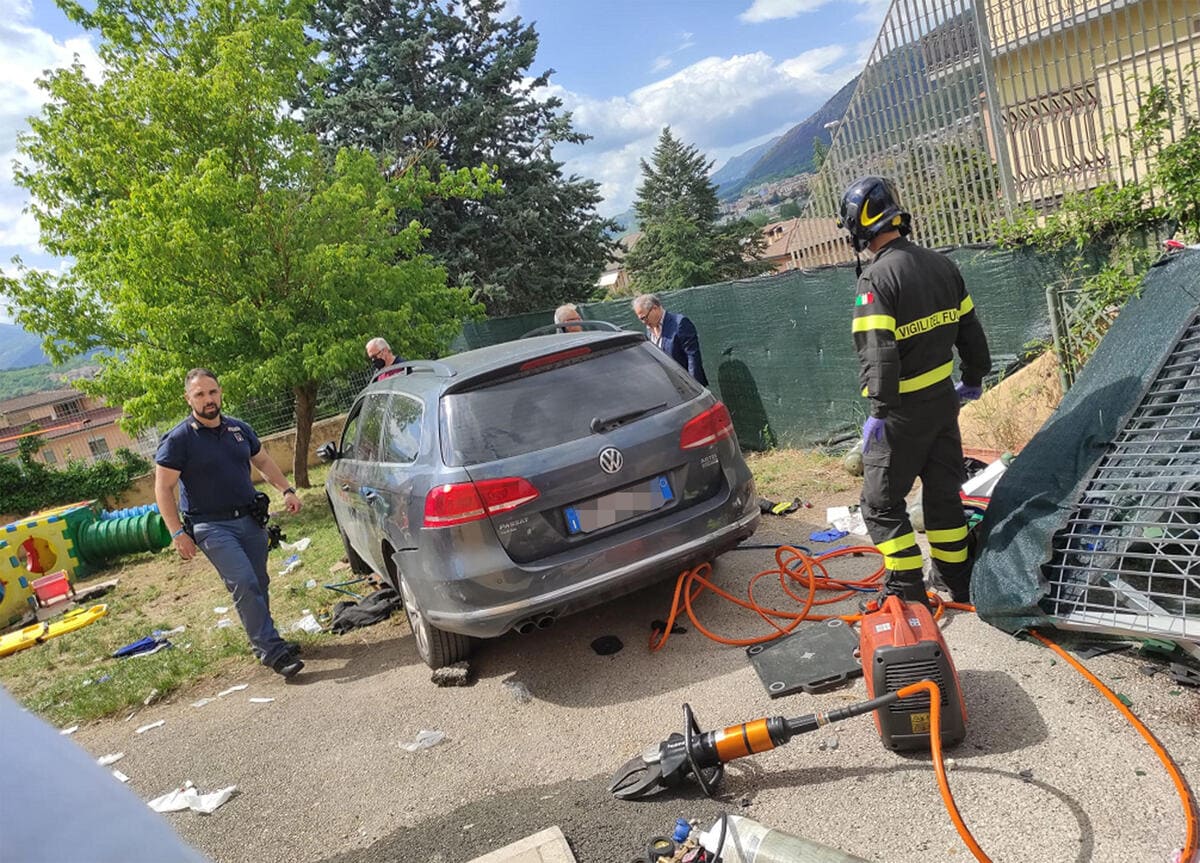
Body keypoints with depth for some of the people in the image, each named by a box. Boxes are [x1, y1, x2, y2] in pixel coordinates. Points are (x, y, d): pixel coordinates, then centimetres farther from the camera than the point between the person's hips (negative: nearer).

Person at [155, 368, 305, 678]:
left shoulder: (240, 429, 7)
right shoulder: (179, 439, -9)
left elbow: (263, 460, 21)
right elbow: (163, 488, -8)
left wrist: (286, 490, 8)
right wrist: (178, 533, -14)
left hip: (250, 520, 6)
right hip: (212, 527, -6)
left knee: (258, 585, 11)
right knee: (244, 584, -17)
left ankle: (265, 642, 26)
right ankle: (272, 651, -15)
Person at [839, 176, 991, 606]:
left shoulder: (877, 278, -19)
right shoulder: (941, 265, 6)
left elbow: (878, 353, -26)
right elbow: (970, 329, 14)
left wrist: (878, 409, -23)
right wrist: (974, 378, 27)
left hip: (902, 409, -8)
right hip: (943, 399, 8)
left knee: (881, 503, 4)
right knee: (943, 492, 19)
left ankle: (908, 593, 5)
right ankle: (957, 583, 30)